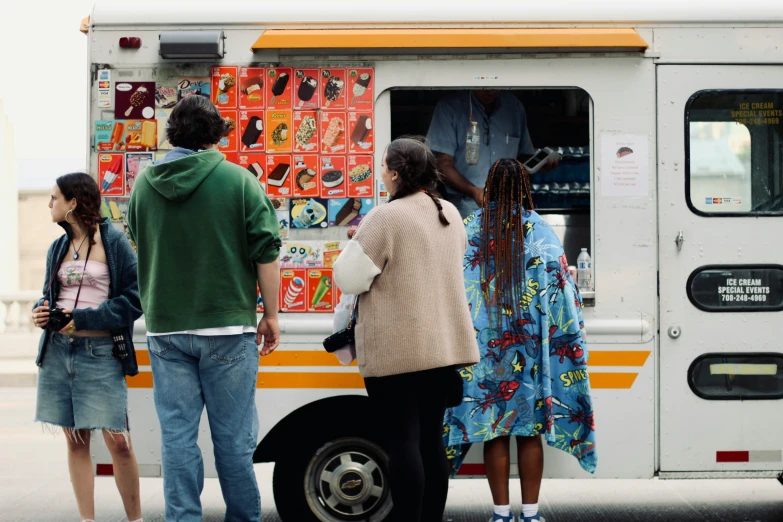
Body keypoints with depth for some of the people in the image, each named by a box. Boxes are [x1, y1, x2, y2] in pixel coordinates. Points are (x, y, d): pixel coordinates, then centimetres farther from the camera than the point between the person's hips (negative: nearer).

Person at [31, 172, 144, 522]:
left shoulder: (114, 242, -4)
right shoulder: (58, 248, 13)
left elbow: (134, 299, -7)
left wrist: (84, 319, -14)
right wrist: (41, 312, -1)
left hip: (100, 353, -5)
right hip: (58, 351, 5)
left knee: (118, 441, -7)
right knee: (76, 440, 7)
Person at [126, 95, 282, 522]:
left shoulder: (144, 184, 5)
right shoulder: (238, 180, -6)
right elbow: (266, 253, -6)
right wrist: (271, 314, 3)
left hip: (165, 328, 3)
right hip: (226, 326, -2)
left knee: (177, 437, 6)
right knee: (233, 437, 5)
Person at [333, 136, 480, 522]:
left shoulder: (385, 218, -15)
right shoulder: (450, 215, 9)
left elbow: (349, 278, -12)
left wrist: (358, 245, 6)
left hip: (397, 348, -7)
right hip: (444, 343, 7)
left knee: (403, 440, -3)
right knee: (431, 437, 12)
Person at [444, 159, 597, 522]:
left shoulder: (471, 229, 0)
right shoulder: (539, 230, -3)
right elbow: (560, 287, -5)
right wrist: (570, 338, 4)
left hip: (483, 344, 0)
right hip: (529, 346, 0)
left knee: (492, 429, 6)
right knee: (530, 431, 6)